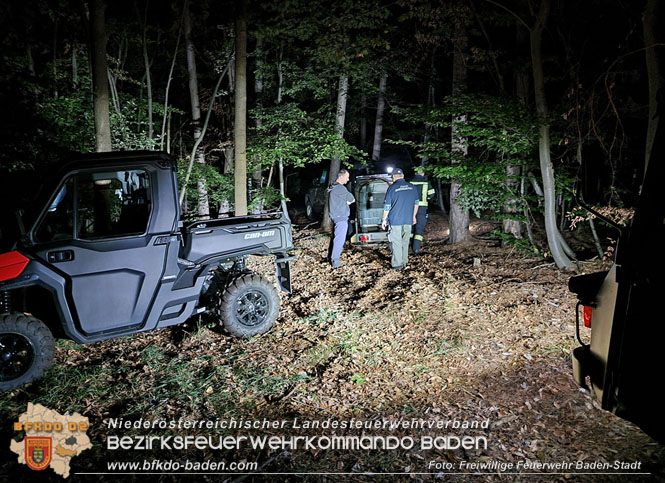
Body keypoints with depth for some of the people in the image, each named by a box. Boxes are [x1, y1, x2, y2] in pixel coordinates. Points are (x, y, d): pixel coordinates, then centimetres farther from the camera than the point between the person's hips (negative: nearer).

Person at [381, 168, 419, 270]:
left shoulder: (392, 188, -9)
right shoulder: (412, 187, 5)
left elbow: (387, 206, -6)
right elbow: (416, 204, 14)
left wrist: (384, 220, 3)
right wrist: (413, 216, 26)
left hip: (395, 220, -4)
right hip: (408, 220, 4)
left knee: (396, 242, 2)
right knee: (405, 241, 15)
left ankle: (397, 264, 4)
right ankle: (404, 261, 22)